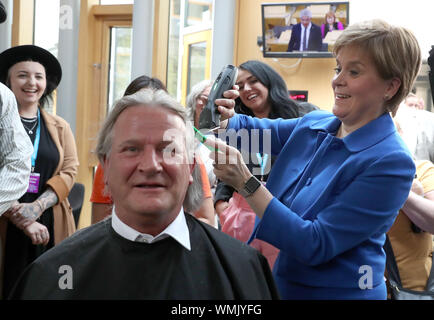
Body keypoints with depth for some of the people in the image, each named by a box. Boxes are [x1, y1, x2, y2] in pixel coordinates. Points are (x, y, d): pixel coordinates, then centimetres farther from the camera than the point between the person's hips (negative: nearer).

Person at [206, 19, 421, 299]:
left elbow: (315, 245, -24)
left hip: (337, 290, -6)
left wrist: (246, 183, -29)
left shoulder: (391, 163, -20)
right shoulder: (313, 125, -1)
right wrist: (222, 117, -18)